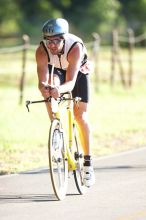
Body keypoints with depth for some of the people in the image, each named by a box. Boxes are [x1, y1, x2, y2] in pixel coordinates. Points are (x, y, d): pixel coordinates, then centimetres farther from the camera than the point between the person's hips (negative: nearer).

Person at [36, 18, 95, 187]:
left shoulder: (75, 47, -40)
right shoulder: (41, 51, -34)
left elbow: (71, 82, -46)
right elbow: (42, 80, -40)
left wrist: (59, 89, -67)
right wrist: (43, 87, -63)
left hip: (78, 71, -2)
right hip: (56, 69, 2)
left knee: (80, 115, -8)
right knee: (51, 83, -34)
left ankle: (88, 162, 3)